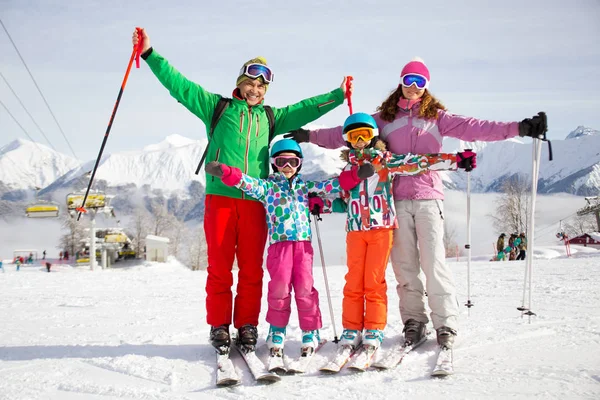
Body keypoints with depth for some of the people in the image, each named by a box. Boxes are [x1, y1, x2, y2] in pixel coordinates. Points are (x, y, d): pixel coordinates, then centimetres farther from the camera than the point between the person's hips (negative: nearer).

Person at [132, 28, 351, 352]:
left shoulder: (270, 117, 19)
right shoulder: (217, 107, 11)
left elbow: (305, 109, 21)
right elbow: (180, 86, 7)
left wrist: (339, 95, 16)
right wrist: (150, 55, 1)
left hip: (254, 201, 2)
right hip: (220, 197, -2)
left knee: (252, 268, 3)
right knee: (219, 267, 0)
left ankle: (247, 325, 13)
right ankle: (219, 325, 10)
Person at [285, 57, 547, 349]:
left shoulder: (437, 117, 9)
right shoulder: (384, 118, 12)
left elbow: (473, 128, -1)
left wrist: (520, 128, -11)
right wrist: (310, 136, 6)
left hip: (428, 196, -2)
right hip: (396, 199, 2)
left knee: (434, 262, -8)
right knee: (404, 264, 4)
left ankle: (446, 323, 0)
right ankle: (413, 321, 13)